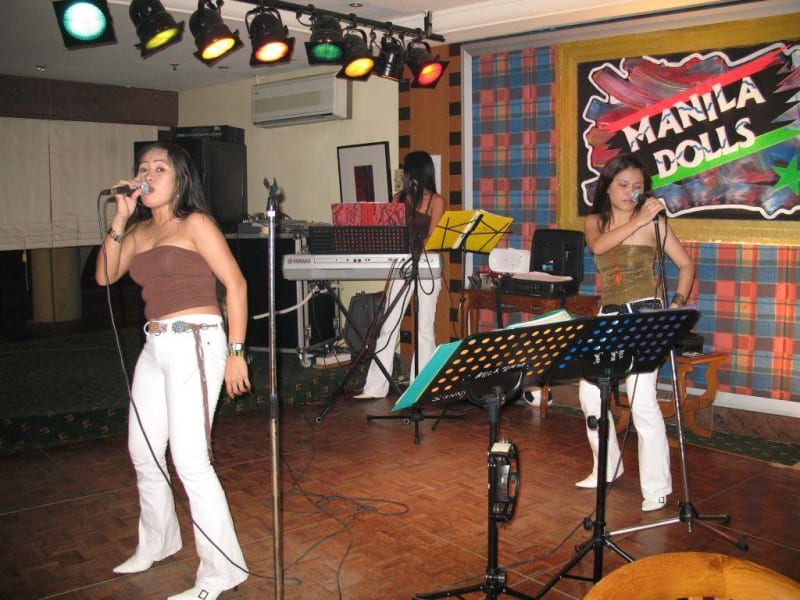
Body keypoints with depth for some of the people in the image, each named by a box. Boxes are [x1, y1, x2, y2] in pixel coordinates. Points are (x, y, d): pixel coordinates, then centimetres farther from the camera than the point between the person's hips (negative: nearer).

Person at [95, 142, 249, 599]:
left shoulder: (195, 223, -5)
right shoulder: (139, 229, 14)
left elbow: (236, 284, -9)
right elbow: (104, 276, 3)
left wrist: (235, 351, -13)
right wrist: (120, 218, -3)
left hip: (194, 343, -8)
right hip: (155, 346, 8)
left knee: (190, 460, -11)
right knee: (143, 451, 18)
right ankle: (157, 544, 39)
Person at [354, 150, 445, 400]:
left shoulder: (436, 201, -1)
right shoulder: (399, 198, 11)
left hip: (427, 268, -4)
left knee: (424, 329, 3)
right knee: (388, 327, 3)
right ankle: (375, 386, 7)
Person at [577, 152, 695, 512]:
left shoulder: (654, 221, 0)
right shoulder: (595, 221, 9)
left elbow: (686, 264, 4)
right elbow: (598, 245, -15)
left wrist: (677, 304, -8)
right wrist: (638, 220, -20)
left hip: (645, 315, -5)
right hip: (608, 316, 5)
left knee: (642, 400, -12)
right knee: (590, 392, 6)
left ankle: (656, 487, 0)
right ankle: (607, 467, 26)